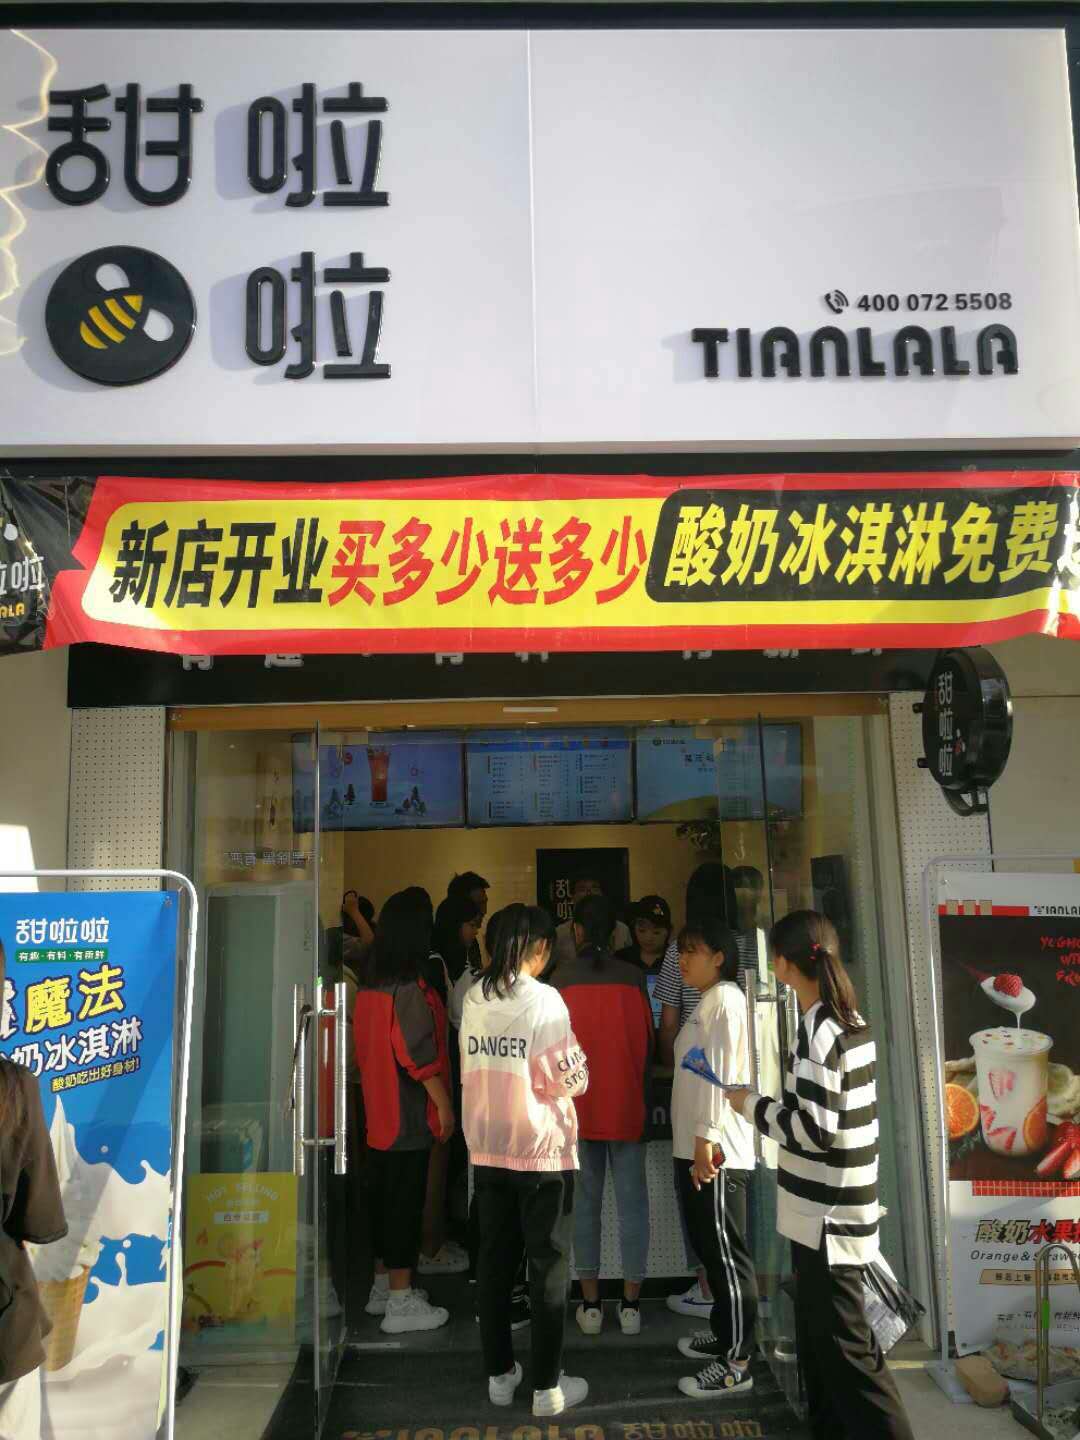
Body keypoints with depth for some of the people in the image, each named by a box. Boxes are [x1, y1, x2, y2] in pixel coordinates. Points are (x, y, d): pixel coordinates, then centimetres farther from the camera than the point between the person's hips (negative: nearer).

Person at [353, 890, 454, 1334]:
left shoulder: (368, 990, 7)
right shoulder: (411, 991, -19)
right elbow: (421, 1055, -20)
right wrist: (444, 1103, -13)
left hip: (378, 1113, 8)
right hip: (410, 1115, -8)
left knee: (384, 1197, 17)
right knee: (406, 1202, -1)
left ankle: (383, 1286, 29)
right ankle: (400, 1303, 6)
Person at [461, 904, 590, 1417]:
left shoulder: (473, 999, 1)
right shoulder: (543, 999, -16)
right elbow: (568, 1080, -13)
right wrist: (577, 1059, 6)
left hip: (487, 1149, 5)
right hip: (541, 1150, -5)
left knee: (494, 1262, 14)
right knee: (548, 1267, 7)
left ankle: (499, 1374, 25)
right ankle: (547, 1386, 15)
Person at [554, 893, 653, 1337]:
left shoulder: (562, 979, -5)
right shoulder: (633, 977, -3)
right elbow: (647, 1042, 3)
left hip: (577, 1105, 0)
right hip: (627, 1105, 0)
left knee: (585, 1203, 9)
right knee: (631, 1201, 8)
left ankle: (591, 1304, 14)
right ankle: (631, 1304, 13)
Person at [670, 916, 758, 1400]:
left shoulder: (725, 998, -11)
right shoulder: (705, 1002, 17)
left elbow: (722, 1071, -19)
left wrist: (707, 1138, -21)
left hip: (715, 1150, -9)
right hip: (695, 1147, 10)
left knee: (726, 1252, -4)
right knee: (709, 1248, 17)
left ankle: (735, 1364, 3)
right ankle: (723, 1333, 29)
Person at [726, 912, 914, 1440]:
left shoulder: (819, 1031, -21)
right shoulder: (849, 1020, 7)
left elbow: (813, 1129, -23)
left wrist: (751, 1104, -11)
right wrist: (771, 1103, 14)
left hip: (827, 1215, -9)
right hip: (829, 1208, 9)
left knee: (843, 1346, 1)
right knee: (818, 1340, 19)